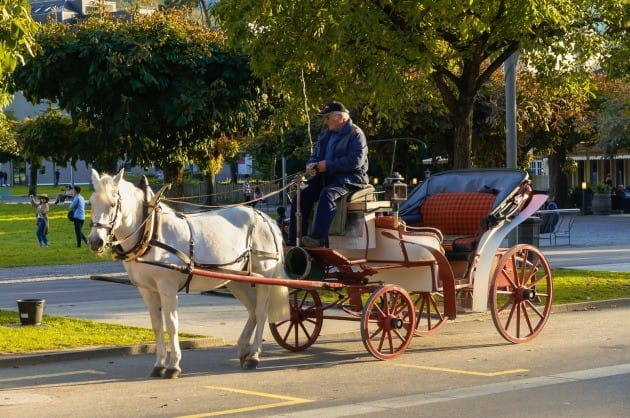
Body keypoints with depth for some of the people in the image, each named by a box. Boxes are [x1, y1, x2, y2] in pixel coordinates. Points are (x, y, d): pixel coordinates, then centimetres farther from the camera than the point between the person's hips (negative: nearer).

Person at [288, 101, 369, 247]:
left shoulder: (355, 133, -5)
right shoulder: (325, 135, 21)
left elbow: (356, 160, -18)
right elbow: (315, 156, 28)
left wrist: (328, 165, -19)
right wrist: (311, 164, 1)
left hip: (350, 179, -8)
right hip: (325, 179, 8)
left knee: (327, 194, -36)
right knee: (302, 195, -13)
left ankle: (318, 237, -42)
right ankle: (294, 240, -17)